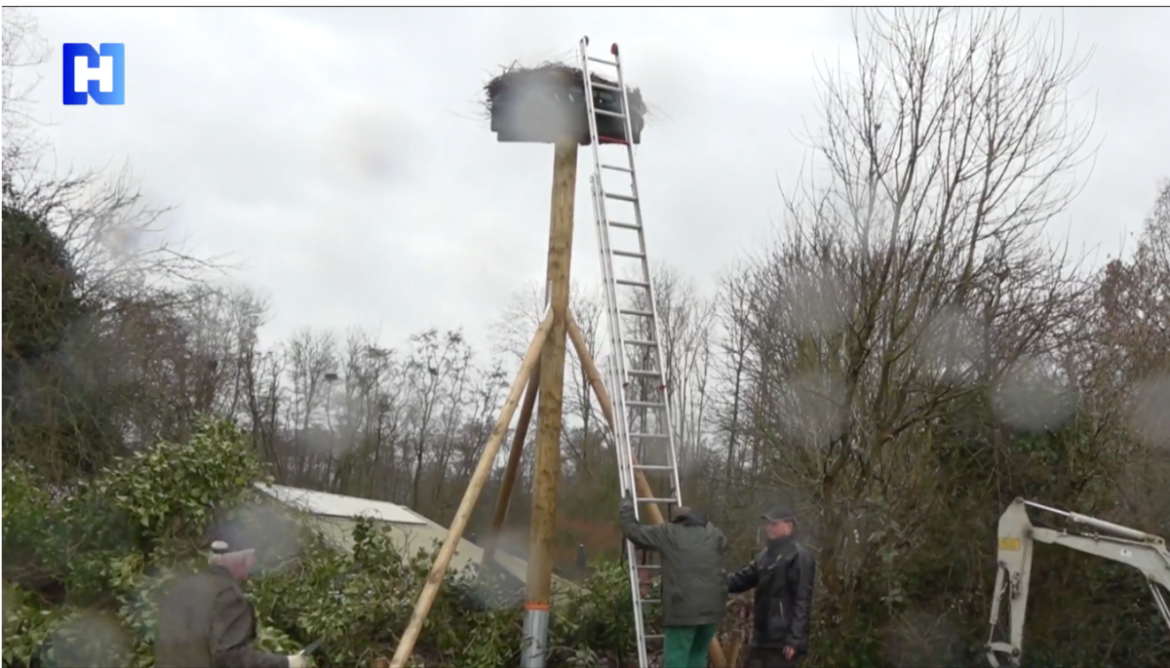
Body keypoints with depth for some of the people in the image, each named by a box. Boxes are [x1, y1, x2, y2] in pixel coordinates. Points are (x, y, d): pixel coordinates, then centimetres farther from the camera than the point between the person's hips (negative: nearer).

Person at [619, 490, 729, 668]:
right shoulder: (715, 535, 14)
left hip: (683, 608, -4)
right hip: (712, 607, 5)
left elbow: (634, 531, 8)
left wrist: (627, 506, 24)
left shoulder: (668, 534, 4)